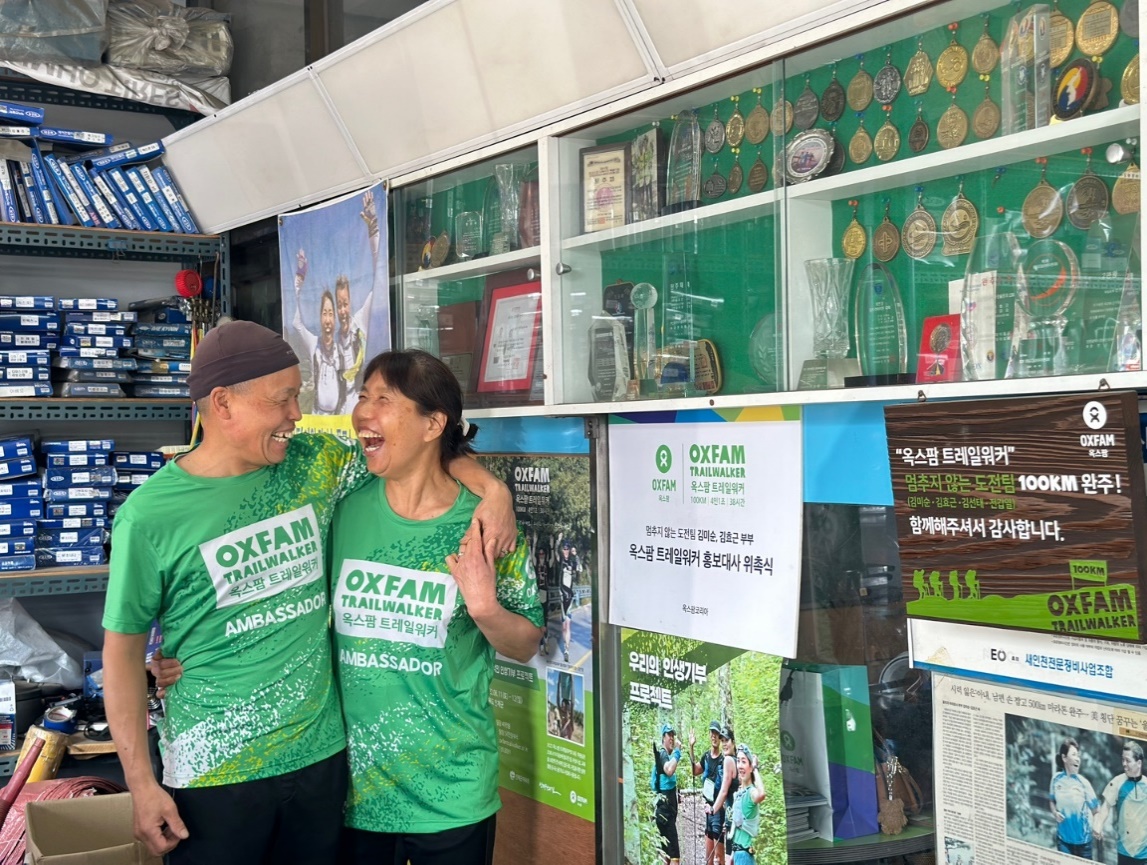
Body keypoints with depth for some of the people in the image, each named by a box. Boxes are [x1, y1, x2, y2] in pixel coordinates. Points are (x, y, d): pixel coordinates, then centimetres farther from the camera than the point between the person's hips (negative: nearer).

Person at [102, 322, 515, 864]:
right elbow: (124, 649, -6)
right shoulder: (149, 515, -12)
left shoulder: (315, 464, 0)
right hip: (214, 774, -4)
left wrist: (491, 486, -8)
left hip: (321, 753, 4)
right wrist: (142, 784, -7)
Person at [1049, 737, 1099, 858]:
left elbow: (1096, 809, -6)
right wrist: (1055, 813, -6)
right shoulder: (1056, 779, -4)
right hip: (1063, 836, 2)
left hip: (1082, 838, -2)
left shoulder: (1083, 782, -12)